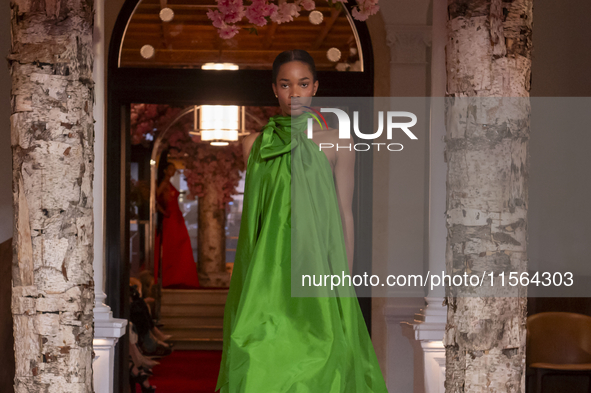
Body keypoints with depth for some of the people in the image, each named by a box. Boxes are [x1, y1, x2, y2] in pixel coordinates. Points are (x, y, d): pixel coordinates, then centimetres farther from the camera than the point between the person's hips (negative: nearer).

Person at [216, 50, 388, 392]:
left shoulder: (335, 142, 2)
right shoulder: (256, 144, 8)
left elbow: (345, 214, 2)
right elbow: (251, 214, 12)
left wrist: (345, 279, 0)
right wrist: (252, 277, 9)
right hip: (269, 272, 2)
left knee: (316, 361, -3)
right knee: (267, 360, -2)